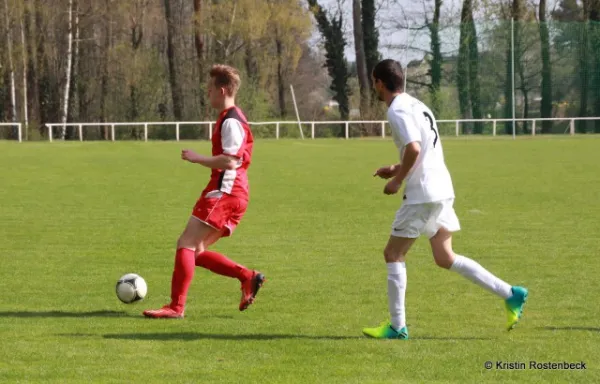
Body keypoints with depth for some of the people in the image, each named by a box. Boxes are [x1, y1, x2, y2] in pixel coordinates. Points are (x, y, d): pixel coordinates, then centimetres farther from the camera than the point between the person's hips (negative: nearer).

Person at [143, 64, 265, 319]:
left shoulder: (231, 121, -13)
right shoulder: (231, 118, 19)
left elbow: (230, 161, -23)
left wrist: (196, 158, -15)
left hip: (223, 194, -10)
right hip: (230, 195, 10)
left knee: (186, 244, -12)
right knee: (196, 252, 10)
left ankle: (176, 307, -14)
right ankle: (248, 277, 7)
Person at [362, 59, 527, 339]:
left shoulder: (398, 111, -12)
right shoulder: (416, 105, 18)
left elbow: (414, 149, -26)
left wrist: (397, 180, -13)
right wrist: (398, 169, 20)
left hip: (422, 195, -9)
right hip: (442, 190, 9)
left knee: (393, 254, 1)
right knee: (444, 257, 11)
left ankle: (397, 327, 2)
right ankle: (510, 294, 5)